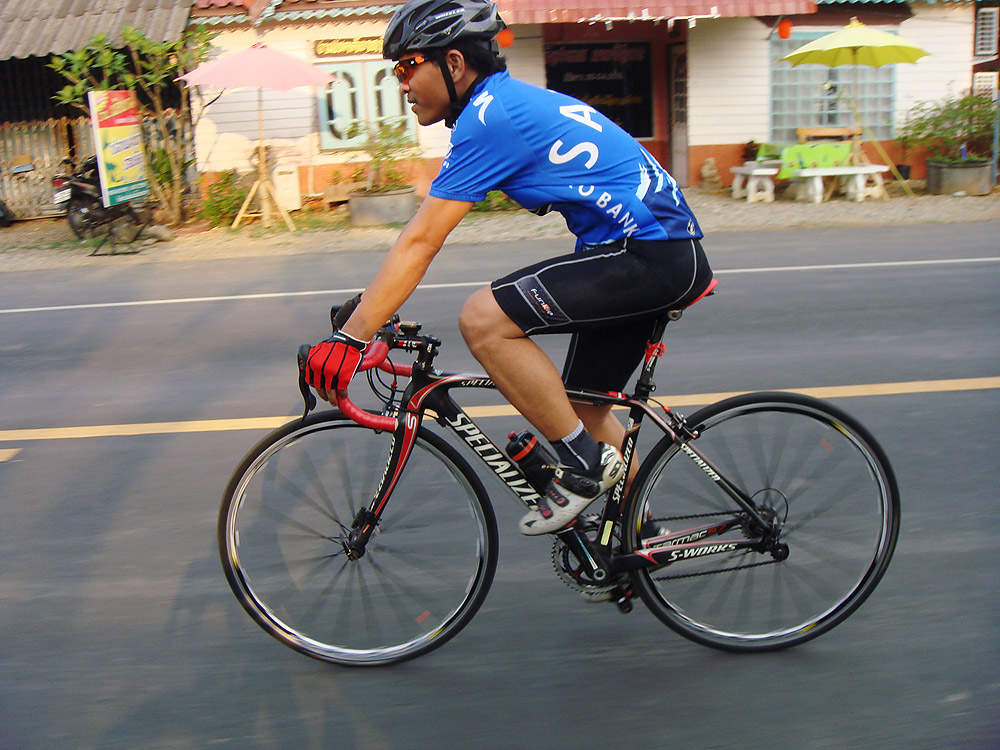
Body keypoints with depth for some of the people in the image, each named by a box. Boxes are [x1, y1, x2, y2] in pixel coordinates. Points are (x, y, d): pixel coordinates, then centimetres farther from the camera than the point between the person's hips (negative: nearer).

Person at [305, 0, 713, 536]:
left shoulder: (489, 118, -14)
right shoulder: (515, 100, 17)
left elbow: (419, 243, -18)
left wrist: (349, 338, -16)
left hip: (650, 254, -11)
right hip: (670, 254, 11)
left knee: (483, 319, -19)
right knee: (582, 406, 18)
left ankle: (584, 462, -6)